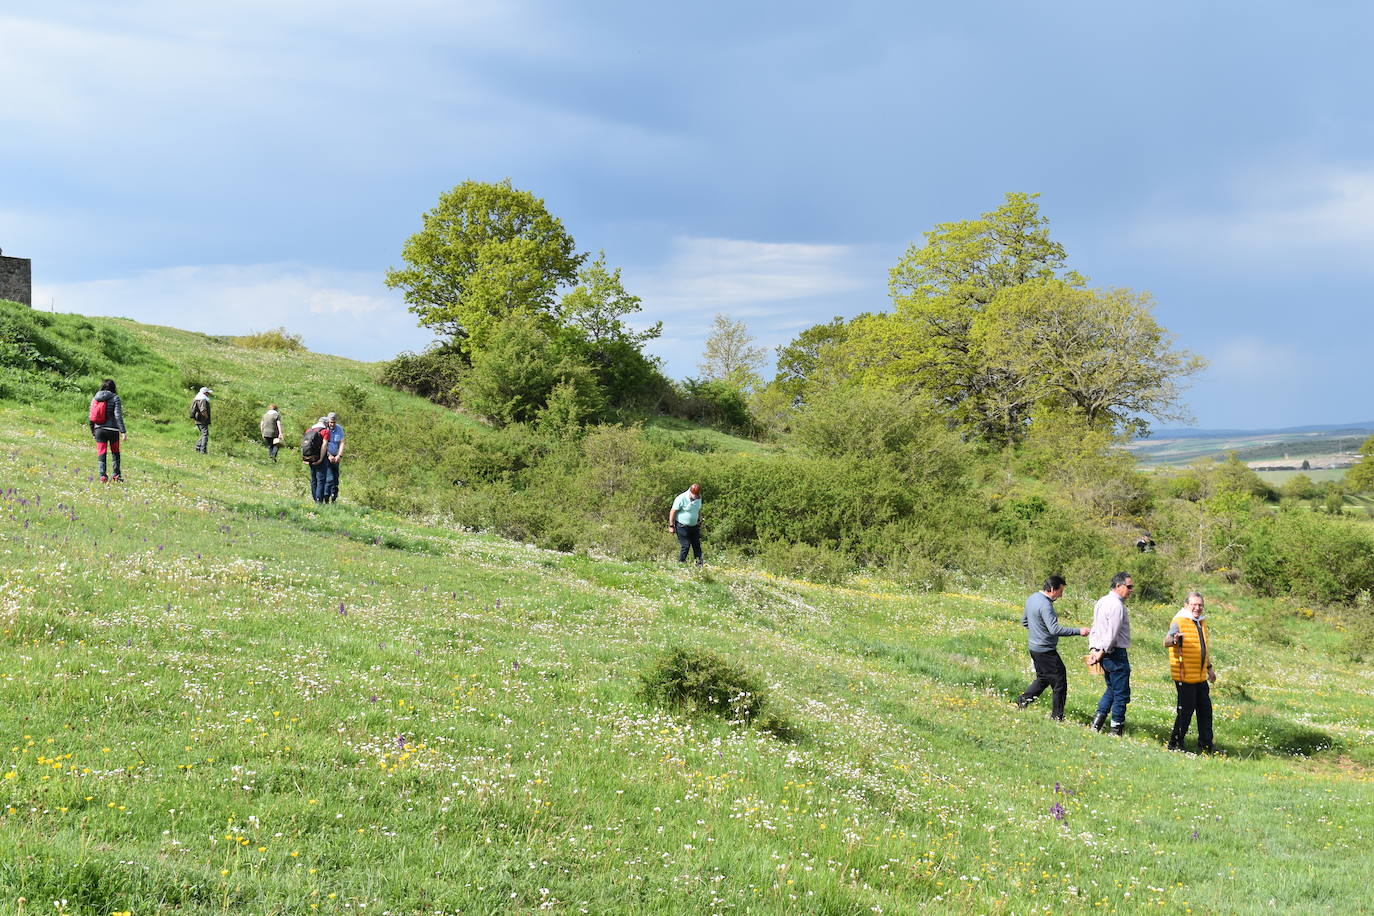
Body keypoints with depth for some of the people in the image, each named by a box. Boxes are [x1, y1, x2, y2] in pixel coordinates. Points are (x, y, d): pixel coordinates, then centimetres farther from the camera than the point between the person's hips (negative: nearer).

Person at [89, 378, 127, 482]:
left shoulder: (95, 398, 6)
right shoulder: (115, 398, -7)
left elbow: (91, 417, 9)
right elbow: (118, 416, -13)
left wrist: (92, 432, 18)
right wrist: (123, 431, -13)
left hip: (99, 430, 3)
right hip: (112, 430, -3)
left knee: (101, 454, 7)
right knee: (115, 453, 14)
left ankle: (103, 476, -1)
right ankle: (117, 474, 15)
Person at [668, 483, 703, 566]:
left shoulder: (698, 498, 3)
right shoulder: (681, 499, -18)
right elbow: (673, 512, -13)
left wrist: (699, 521, 21)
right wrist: (671, 526, -12)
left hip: (694, 526, 6)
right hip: (682, 527, -6)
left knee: (697, 545, 4)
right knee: (685, 546, -8)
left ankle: (699, 563, 9)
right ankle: (681, 562, 5)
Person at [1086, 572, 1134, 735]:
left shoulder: (1102, 602, 13)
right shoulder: (1117, 605, -18)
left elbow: (1095, 629, 14)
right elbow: (1112, 635, -21)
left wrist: (1093, 649, 8)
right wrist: (1102, 653, -13)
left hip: (1104, 654, 9)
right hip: (1116, 654, -9)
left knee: (1111, 688, 22)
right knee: (1121, 693, 1)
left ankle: (1098, 719, 16)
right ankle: (1116, 728, 5)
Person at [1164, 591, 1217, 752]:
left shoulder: (1202, 622, 14)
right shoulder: (1179, 622, -13)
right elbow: (1166, 642, -30)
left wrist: (1209, 668, 28)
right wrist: (1174, 639, -52)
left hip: (1201, 676, 8)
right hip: (1185, 677, -8)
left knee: (1205, 710, 13)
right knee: (1185, 711, -6)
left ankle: (1206, 745, 25)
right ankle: (1175, 744, 6)